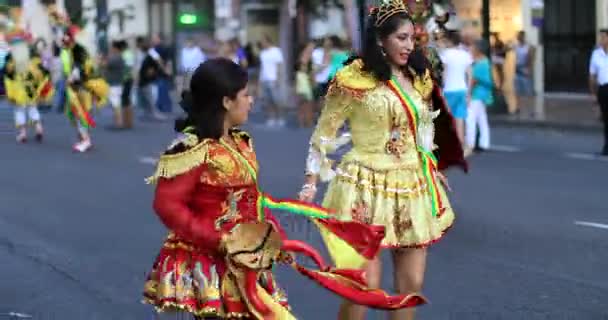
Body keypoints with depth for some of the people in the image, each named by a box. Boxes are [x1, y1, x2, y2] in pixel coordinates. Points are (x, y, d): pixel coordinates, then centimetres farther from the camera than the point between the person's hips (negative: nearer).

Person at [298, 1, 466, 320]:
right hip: (367, 188, -6)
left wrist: (432, 167, 21)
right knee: (365, 285, -8)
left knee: (411, 284, 7)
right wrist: (312, 181, -6)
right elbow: (324, 131, -4)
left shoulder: (417, 78, 7)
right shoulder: (354, 79, -11)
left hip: (413, 188, 6)